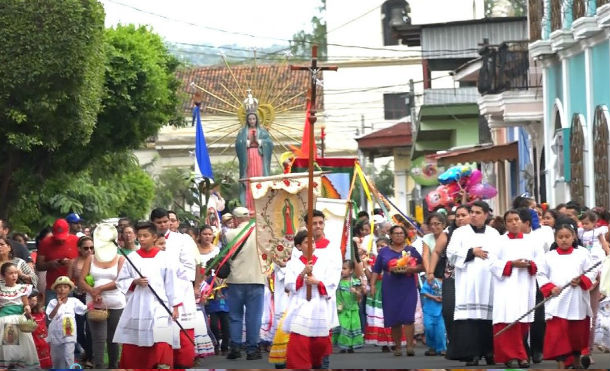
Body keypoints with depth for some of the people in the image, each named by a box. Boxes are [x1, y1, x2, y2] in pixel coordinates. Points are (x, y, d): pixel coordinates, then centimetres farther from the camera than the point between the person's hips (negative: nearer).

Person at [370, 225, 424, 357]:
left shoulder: (411, 250, 10)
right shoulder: (384, 252, 13)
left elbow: (422, 266, 10)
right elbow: (376, 271, 12)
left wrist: (413, 269, -9)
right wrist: (372, 284, 1)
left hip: (408, 288, -1)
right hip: (390, 289, 1)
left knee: (408, 318, -12)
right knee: (394, 320, 2)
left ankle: (410, 346, -13)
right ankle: (397, 347, 10)